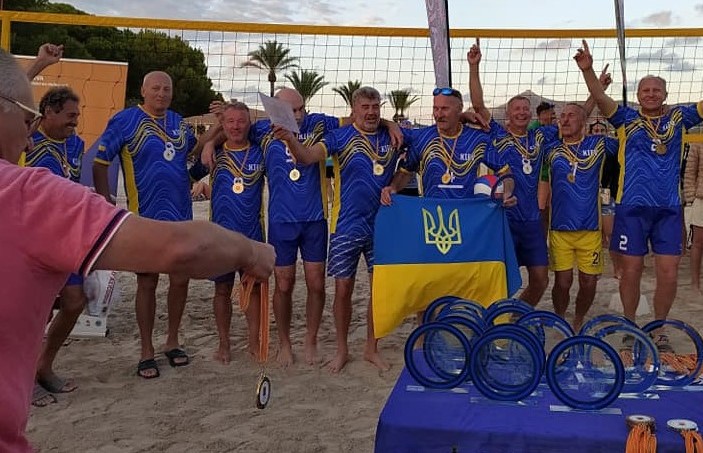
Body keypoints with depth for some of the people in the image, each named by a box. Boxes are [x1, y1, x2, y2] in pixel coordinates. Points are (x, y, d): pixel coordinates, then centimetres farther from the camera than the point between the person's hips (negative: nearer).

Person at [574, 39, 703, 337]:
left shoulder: (678, 118, 9)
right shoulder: (627, 119, 5)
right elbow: (600, 98, -8)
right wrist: (587, 70, -24)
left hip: (669, 209, 1)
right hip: (632, 208, -1)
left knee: (668, 274, 1)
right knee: (631, 271, 4)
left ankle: (659, 329, 19)